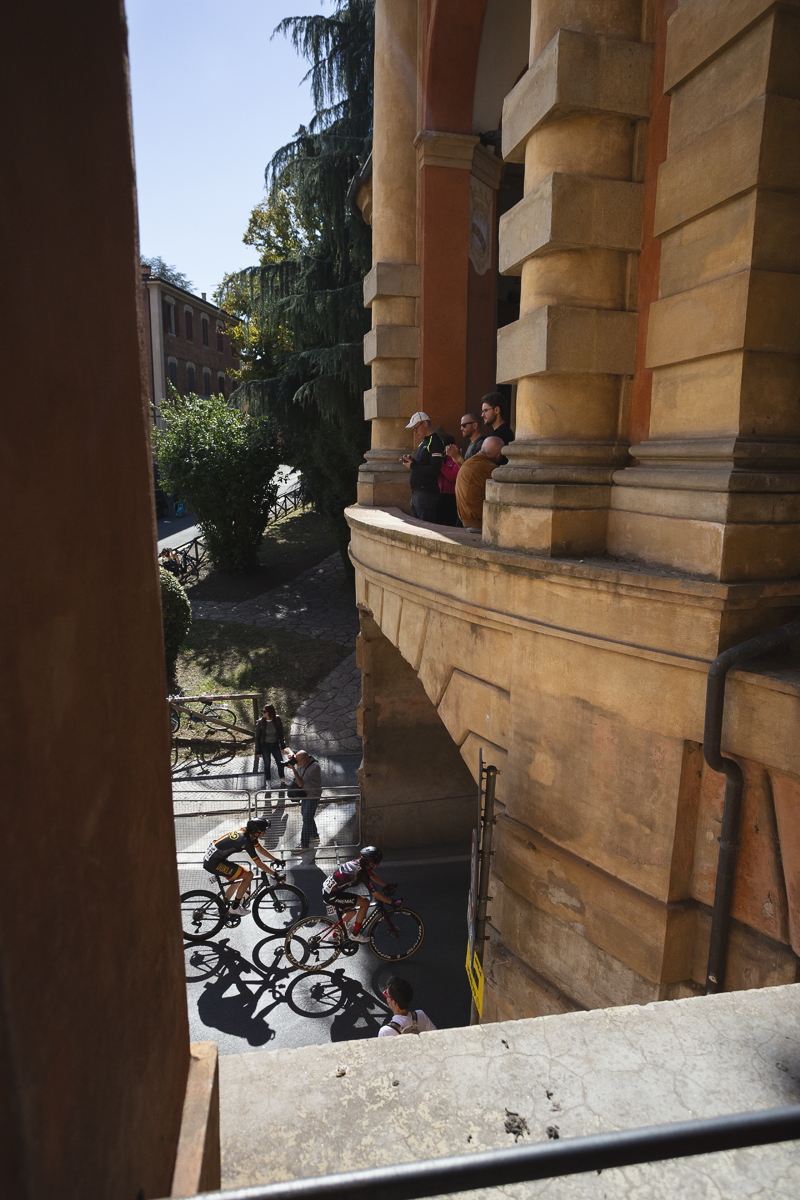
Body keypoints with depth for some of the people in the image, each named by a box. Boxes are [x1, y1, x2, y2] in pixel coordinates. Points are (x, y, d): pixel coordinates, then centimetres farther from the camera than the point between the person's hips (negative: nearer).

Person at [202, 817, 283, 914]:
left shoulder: (248, 833, 2)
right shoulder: (245, 841, -24)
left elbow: (261, 849, 17)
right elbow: (259, 864, -20)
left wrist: (276, 860, 19)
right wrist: (275, 874, -13)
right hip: (214, 863, -10)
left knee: (238, 880, 21)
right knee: (248, 875, -11)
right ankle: (235, 907, 3)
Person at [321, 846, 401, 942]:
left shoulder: (357, 862, 3)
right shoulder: (362, 874, -20)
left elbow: (372, 875, 19)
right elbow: (376, 894, -13)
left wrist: (387, 885, 21)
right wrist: (392, 902, -2)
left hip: (326, 889, 9)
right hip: (331, 896, -9)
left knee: (351, 911, 22)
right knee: (365, 903, -5)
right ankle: (355, 934, 8)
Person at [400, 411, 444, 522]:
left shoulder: (435, 442, -11)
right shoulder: (423, 442, 20)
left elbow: (435, 470, -20)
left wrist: (413, 466, -13)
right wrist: (411, 460, 6)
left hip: (427, 494, -10)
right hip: (416, 492, 10)